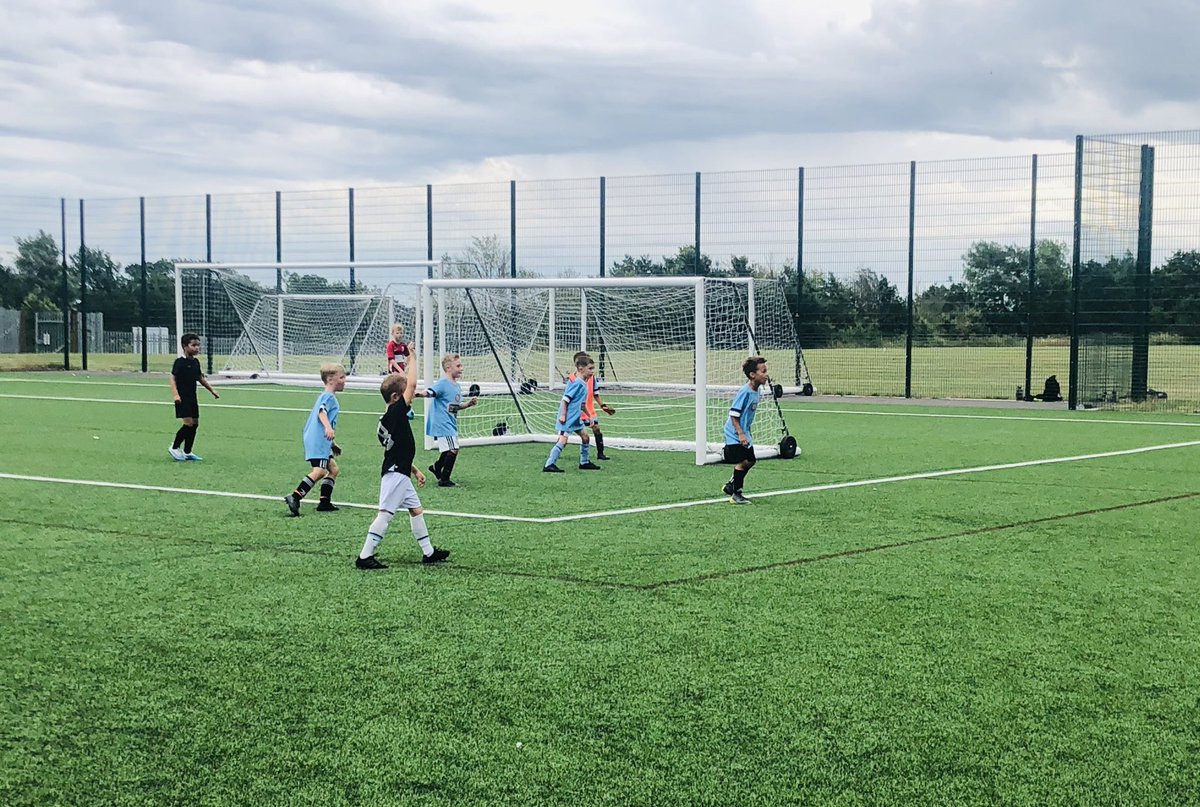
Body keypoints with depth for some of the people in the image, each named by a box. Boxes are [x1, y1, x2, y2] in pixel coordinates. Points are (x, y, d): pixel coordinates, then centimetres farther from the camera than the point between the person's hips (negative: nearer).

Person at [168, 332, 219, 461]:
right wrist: (175, 394, -25)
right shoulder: (180, 362, -11)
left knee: (195, 423, 7)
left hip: (192, 398, 8)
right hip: (182, 398, -8)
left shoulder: (195, 362, 11)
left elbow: (201, 378, 23)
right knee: (188, 423, -14)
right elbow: (173, 378, -14)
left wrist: (212, 390, 21)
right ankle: (174, 448, 0)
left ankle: (187, 452, 15)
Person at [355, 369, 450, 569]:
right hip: (395, 475, -11)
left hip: (401, 474, 11)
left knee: (416, 509, 16)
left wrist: (415, 471, 26)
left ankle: (428, 552, 24)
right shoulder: (395, 412, -15)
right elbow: (412, 384, -19)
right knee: (385, 513, -9)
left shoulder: (391, 417, 14)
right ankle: (365, 556, -8)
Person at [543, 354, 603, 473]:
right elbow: (565, 399, -21)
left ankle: (584, 462, 28)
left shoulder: (583, 383, 12)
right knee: (563, 440, -13)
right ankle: (549, 465, -12)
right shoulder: (577, 383, -18)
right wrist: (562, 414, -24)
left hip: (576, 418, 10)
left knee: (585, 437, 16)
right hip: (567, 418, -10)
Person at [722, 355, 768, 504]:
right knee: (742, 461, -13)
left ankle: (730, 486, 30)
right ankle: (736, 494, -1)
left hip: (744, 433, 9)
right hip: (734, 433, -9)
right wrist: (740, 434, -26)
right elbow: (733, 414, -22)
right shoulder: (745, 392, -22)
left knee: (750, 461, 14)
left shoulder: (758, 390, 4)